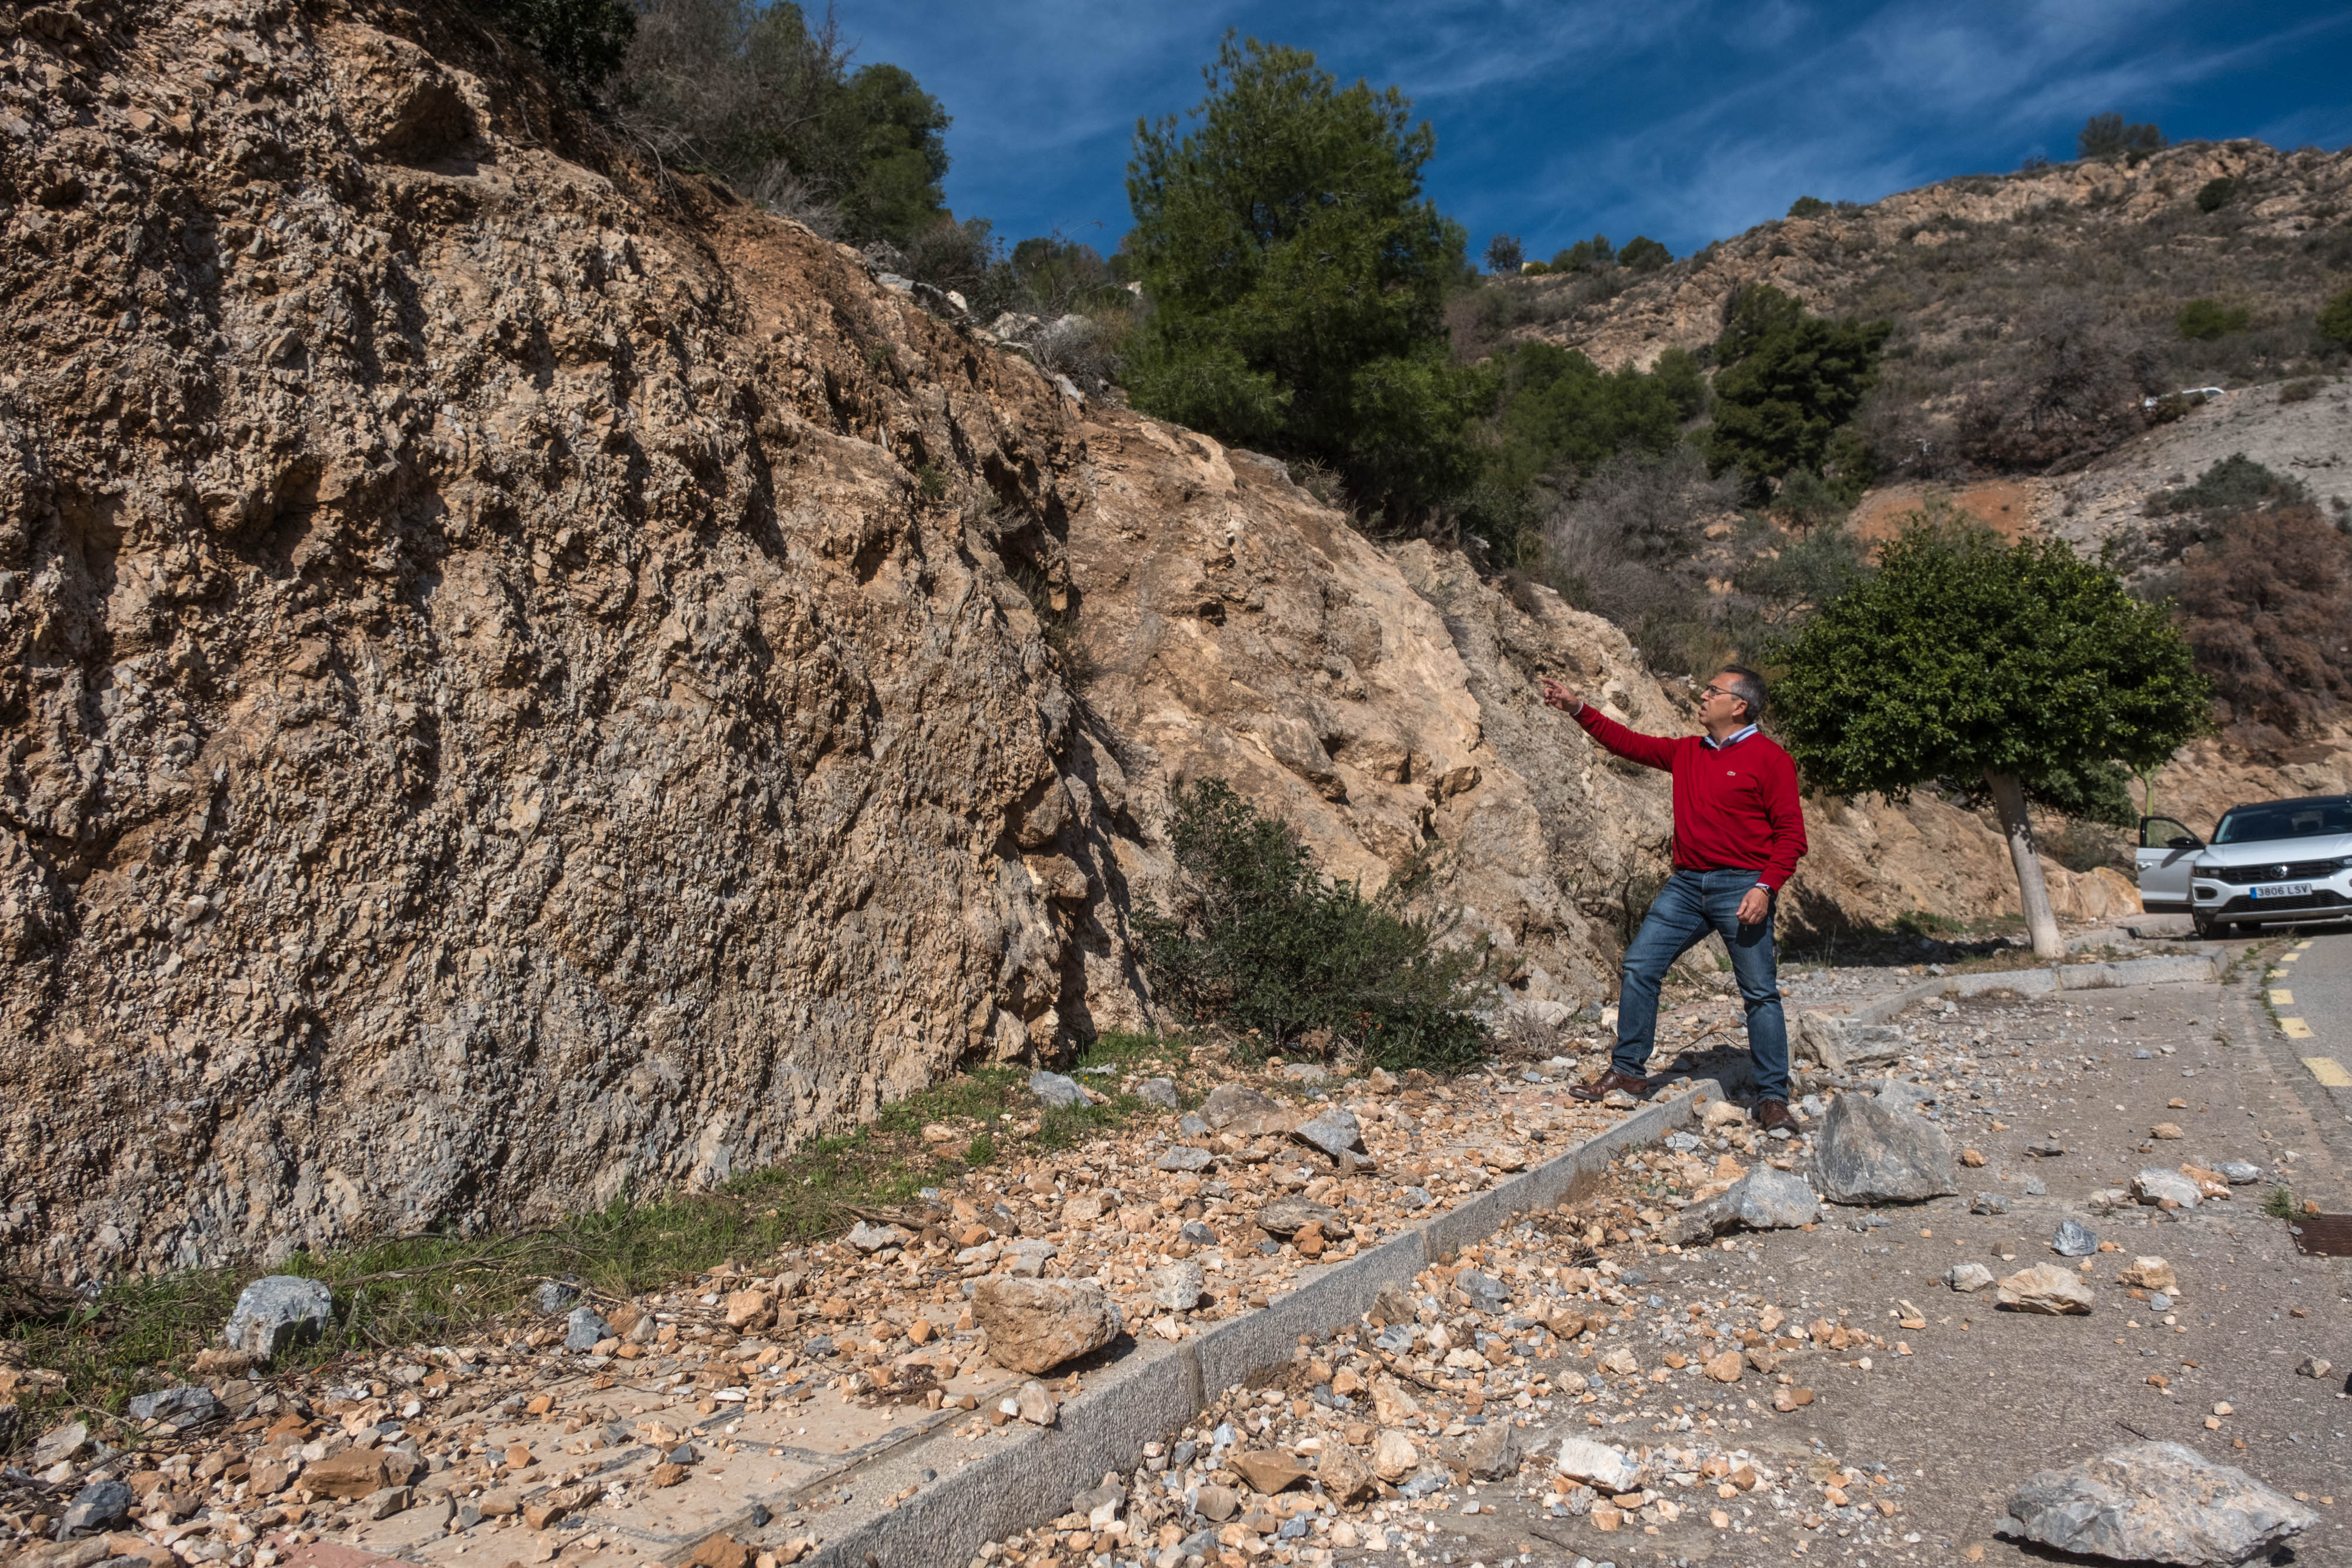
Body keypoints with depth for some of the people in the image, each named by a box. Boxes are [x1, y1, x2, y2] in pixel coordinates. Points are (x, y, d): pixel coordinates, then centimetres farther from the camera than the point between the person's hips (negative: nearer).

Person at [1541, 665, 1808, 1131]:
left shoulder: (1769, 759, -5)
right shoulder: (1686, 752, 14)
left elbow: (1791, 833, -8)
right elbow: (1629, 743, 20)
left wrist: (1766, 887, -18)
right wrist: (1578, 709, 14)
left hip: (1741, 887, -6)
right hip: (1686, 884, 6)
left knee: (1760, 992, -2)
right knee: (1639, 967, 1)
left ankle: (1772, 1099, 8)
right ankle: (1628, 1072, 12)